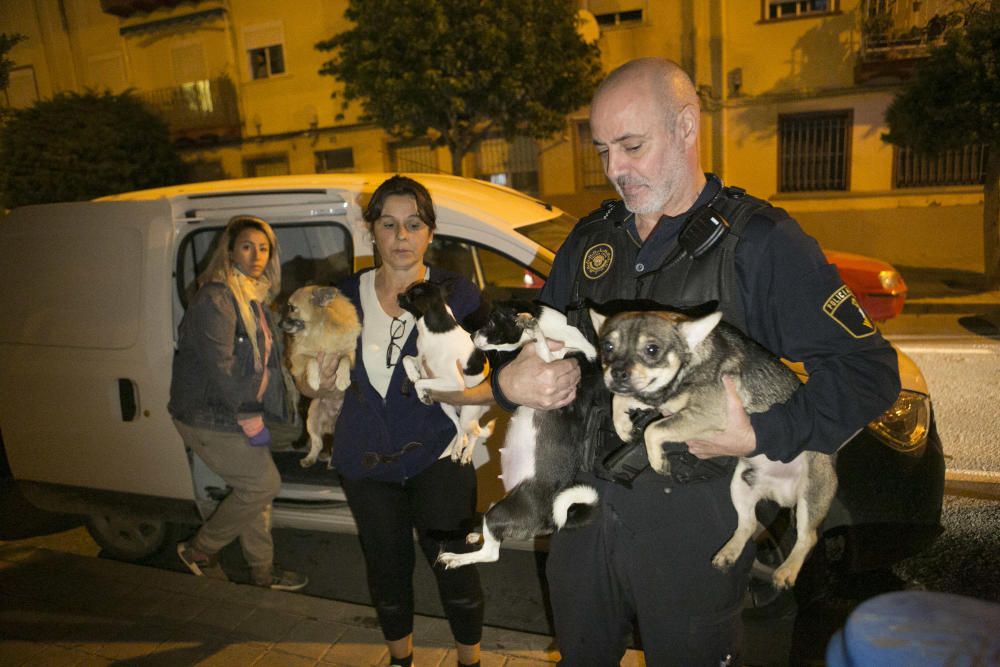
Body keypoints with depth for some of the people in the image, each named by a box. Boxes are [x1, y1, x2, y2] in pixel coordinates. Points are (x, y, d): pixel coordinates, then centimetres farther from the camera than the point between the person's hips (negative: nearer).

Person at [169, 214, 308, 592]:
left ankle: (264, 571, 29)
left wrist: (255, 414, 12)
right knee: (264, 483, -5)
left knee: (256, 489, 13)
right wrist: (249, 418, -18)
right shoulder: (215, 299, -19)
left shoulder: (256, 298, 10)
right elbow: (220, 367, -24)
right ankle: (199, 550, 16)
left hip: (236, 414, 9)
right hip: (207, 418, -9)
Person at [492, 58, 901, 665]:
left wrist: (760, 437, -23)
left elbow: (867, 369, -12)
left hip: (694, 523, -5)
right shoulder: (590, 239, 7)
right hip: (583, 507, 5)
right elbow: (535, 340, 13)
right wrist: (512, 381, -9)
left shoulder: (759, 240, -11)